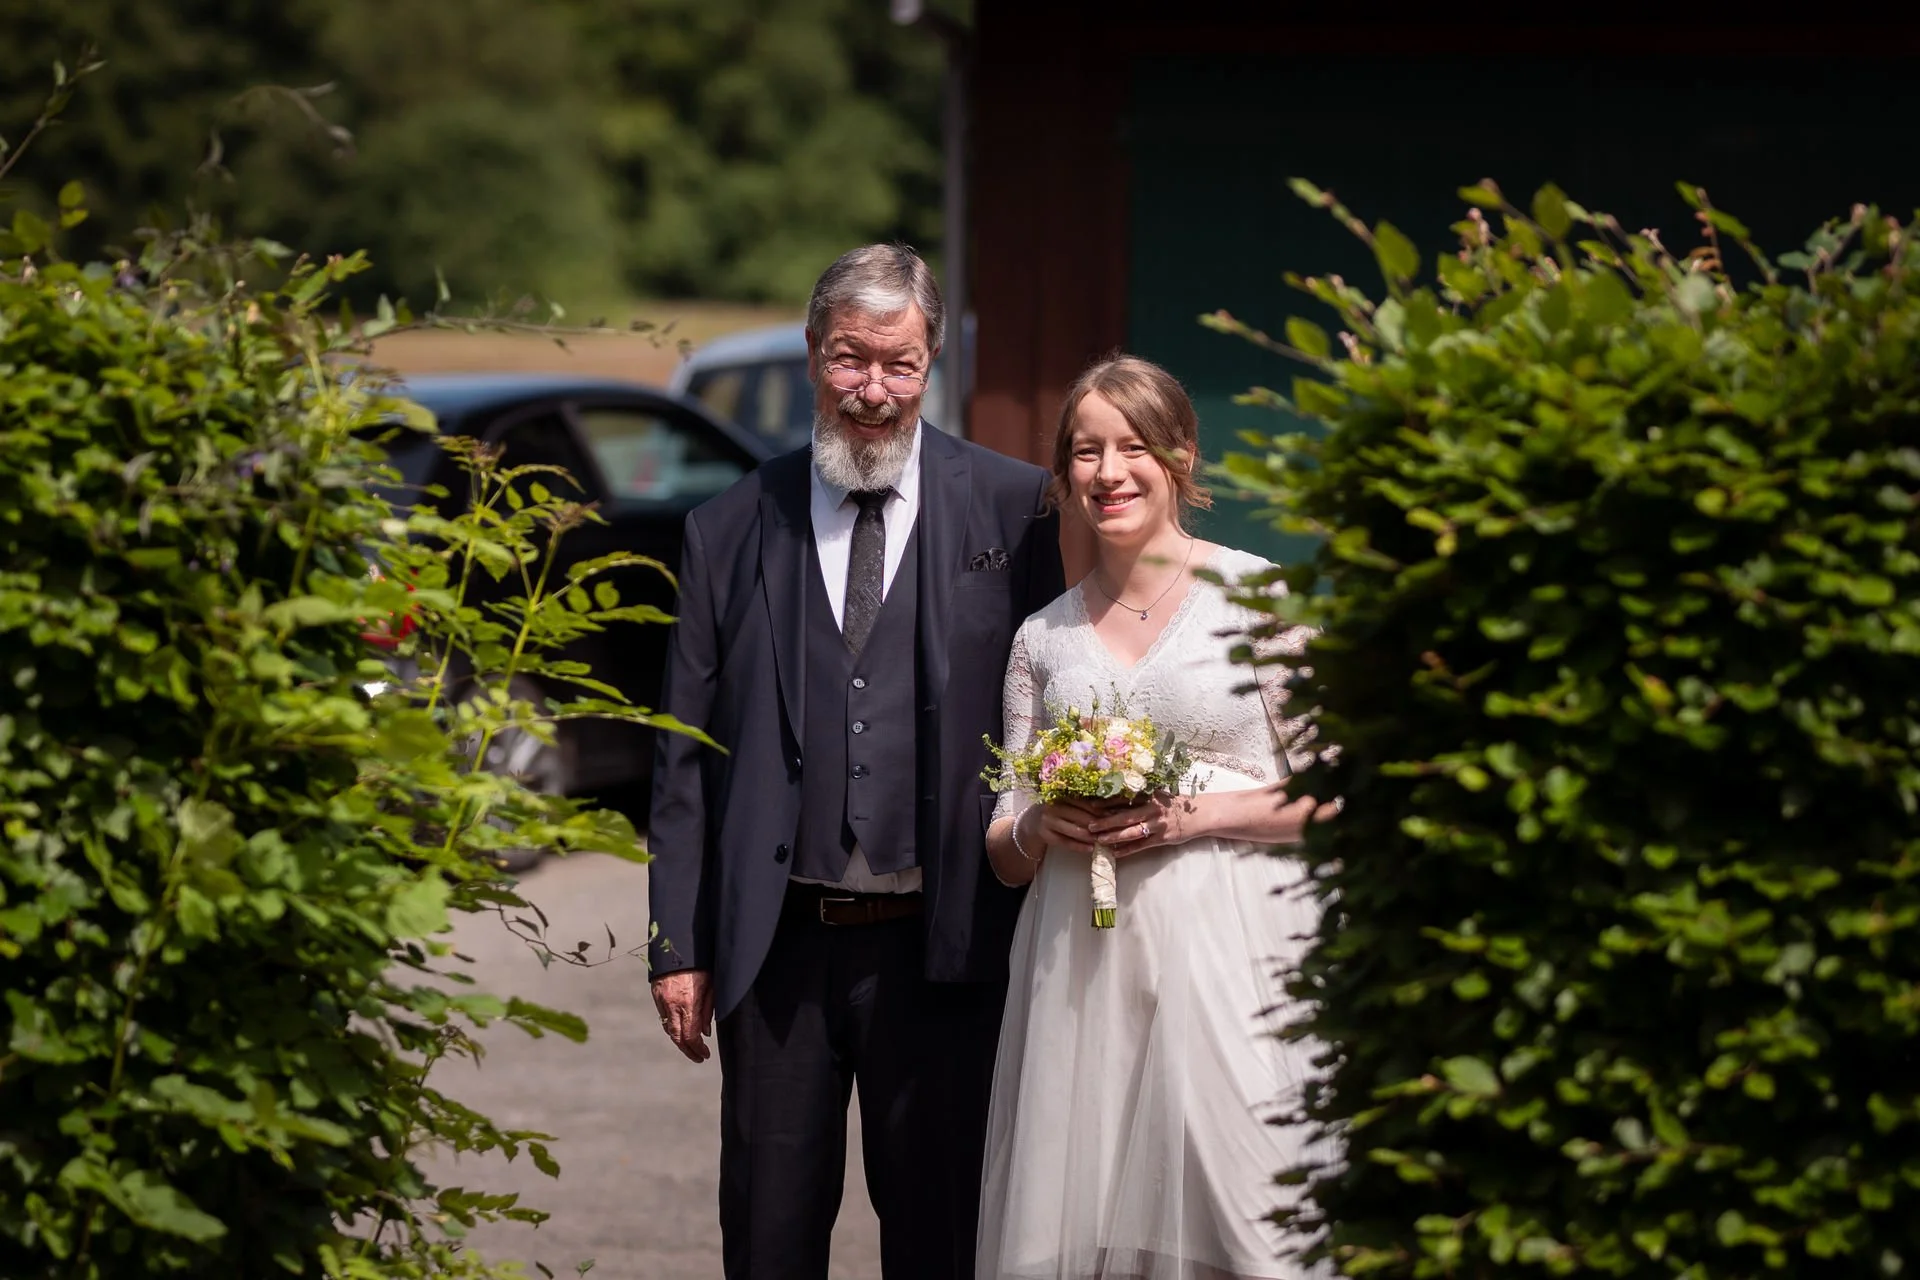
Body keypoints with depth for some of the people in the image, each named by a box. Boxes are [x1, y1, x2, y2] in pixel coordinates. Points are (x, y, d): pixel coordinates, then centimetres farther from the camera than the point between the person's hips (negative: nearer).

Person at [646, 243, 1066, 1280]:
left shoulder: (1015, 512, 1)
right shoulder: (732, 531, 6)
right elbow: (685, 757, 8)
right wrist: (676, 945, 4)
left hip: (940, 948, -2)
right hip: (777, 948, 2)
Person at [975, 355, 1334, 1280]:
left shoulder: (1257, 596, 2)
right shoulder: (1045, 637, 14)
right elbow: (1004, 857, 18)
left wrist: (1196, 815, -11)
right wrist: (1037, 827, -4)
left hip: (1223, 959, -3)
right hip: (1081, 970, 4)